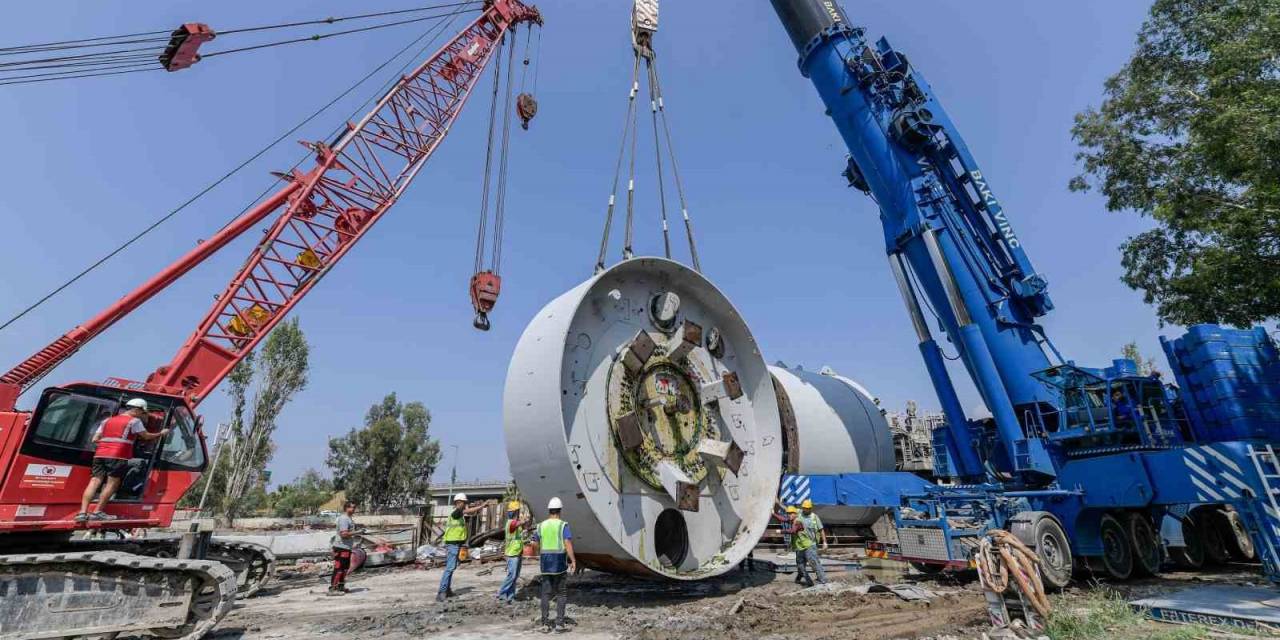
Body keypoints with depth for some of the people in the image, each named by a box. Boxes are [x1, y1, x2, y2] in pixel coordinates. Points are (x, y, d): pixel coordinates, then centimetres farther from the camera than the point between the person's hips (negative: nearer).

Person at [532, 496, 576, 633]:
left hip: (545, 563, 4)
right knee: (561, 593, 8)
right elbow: (568, 544, -18)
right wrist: (573, 561, -16)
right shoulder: (563, 525, -8)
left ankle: (545, 624, 11)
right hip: (559, 563, -4)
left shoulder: (541, 526, 5)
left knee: (546, 594, 10)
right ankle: (559, 622, 5)